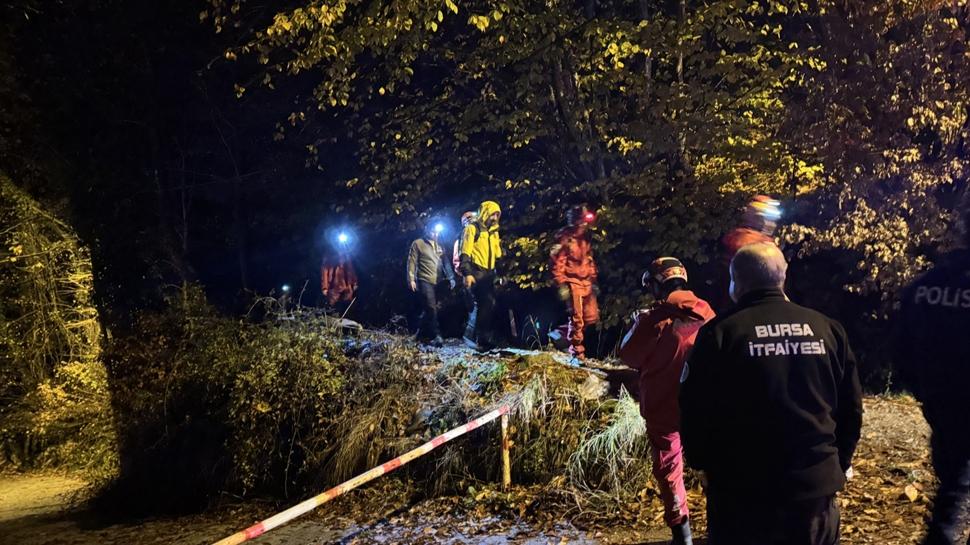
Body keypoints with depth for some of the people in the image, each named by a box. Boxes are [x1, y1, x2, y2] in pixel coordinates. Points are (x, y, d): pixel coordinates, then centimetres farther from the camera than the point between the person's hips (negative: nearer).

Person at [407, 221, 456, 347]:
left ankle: (422, 334, 19)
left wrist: (450, 277, 7)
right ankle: (436, 336, -18)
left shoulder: (439, 247, 21)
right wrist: (411, 279, -11)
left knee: (431, 309, 7)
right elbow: (412, 262, -2)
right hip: (425, 281, -6)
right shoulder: (418, 244, 3)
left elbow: (445, 263, 19)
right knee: (431, 308, -15)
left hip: (438, 282, 6)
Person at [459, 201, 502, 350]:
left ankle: (484, 338, 11)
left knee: (489, 304, 4)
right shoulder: (472, 228, -4)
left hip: (489, 273, 8)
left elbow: (497, 255, 26)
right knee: (483, 302, -18)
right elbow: (465, 253, -11)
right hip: (476, 272, -8)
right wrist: (466, 273, -20)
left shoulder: (494, 232, 20)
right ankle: (472, 336, -11)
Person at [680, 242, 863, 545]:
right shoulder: (828, 328, 3)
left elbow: (696, 415, -10)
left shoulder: (719, 333, -10)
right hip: (817, 489, 4)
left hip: (742, 495, -3)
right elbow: (851, 410, 6)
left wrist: (704, 464, 9)